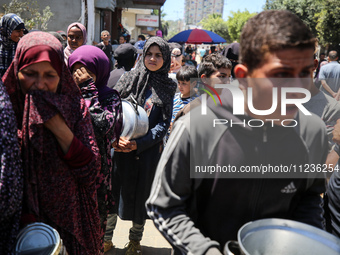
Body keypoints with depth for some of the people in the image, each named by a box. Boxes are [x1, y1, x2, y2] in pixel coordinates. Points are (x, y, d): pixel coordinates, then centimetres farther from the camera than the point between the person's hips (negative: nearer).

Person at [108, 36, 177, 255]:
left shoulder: (167, 88, 3)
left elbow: (164, 123, -2)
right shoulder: (131, 78, 2)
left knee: (142, 192, 10)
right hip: (121, 147, 0)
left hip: (149, 149, 0)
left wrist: (139, 144, -13)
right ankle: (106, 236, 24)